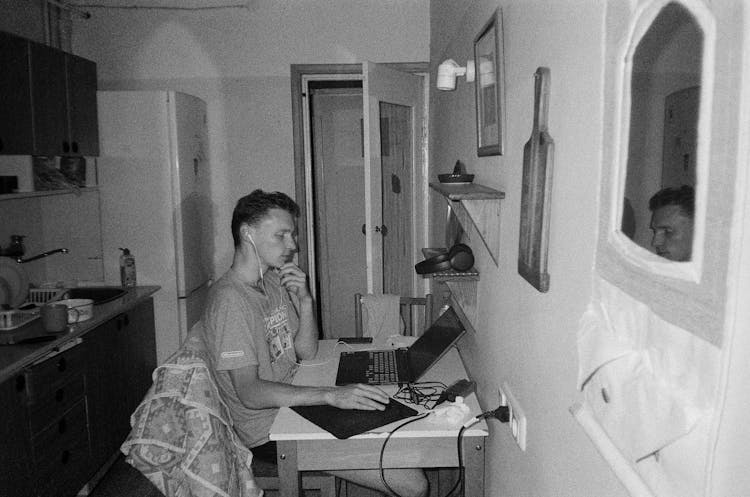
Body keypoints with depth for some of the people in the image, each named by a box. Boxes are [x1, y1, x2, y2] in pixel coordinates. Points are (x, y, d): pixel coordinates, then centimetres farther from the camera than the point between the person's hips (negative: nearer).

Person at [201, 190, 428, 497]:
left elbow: (307, 353, 8)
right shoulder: (230, 299, -21)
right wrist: (331, 395, -35)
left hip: (294, 402, 9)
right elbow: (249, 393, -27)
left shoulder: (273, 281, 8)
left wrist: (305, 301, -9)